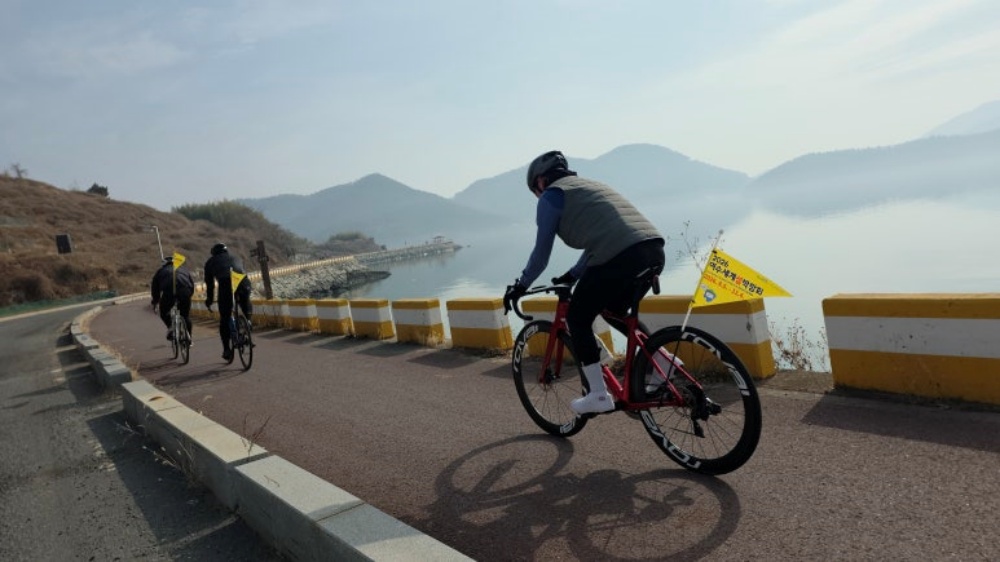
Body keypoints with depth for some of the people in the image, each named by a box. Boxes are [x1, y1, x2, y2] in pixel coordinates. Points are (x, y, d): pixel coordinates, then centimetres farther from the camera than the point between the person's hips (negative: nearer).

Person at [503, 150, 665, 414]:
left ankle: (599, 395, 9)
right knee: (615, 310, 30)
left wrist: (520, 286, 21)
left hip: (619, 258, -9)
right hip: (654, 250, 9)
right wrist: (573, 276, 42)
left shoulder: (552, 195, 9)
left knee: (577, 318, 9)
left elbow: (541, 252, 9)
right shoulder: (589, 186, 34)